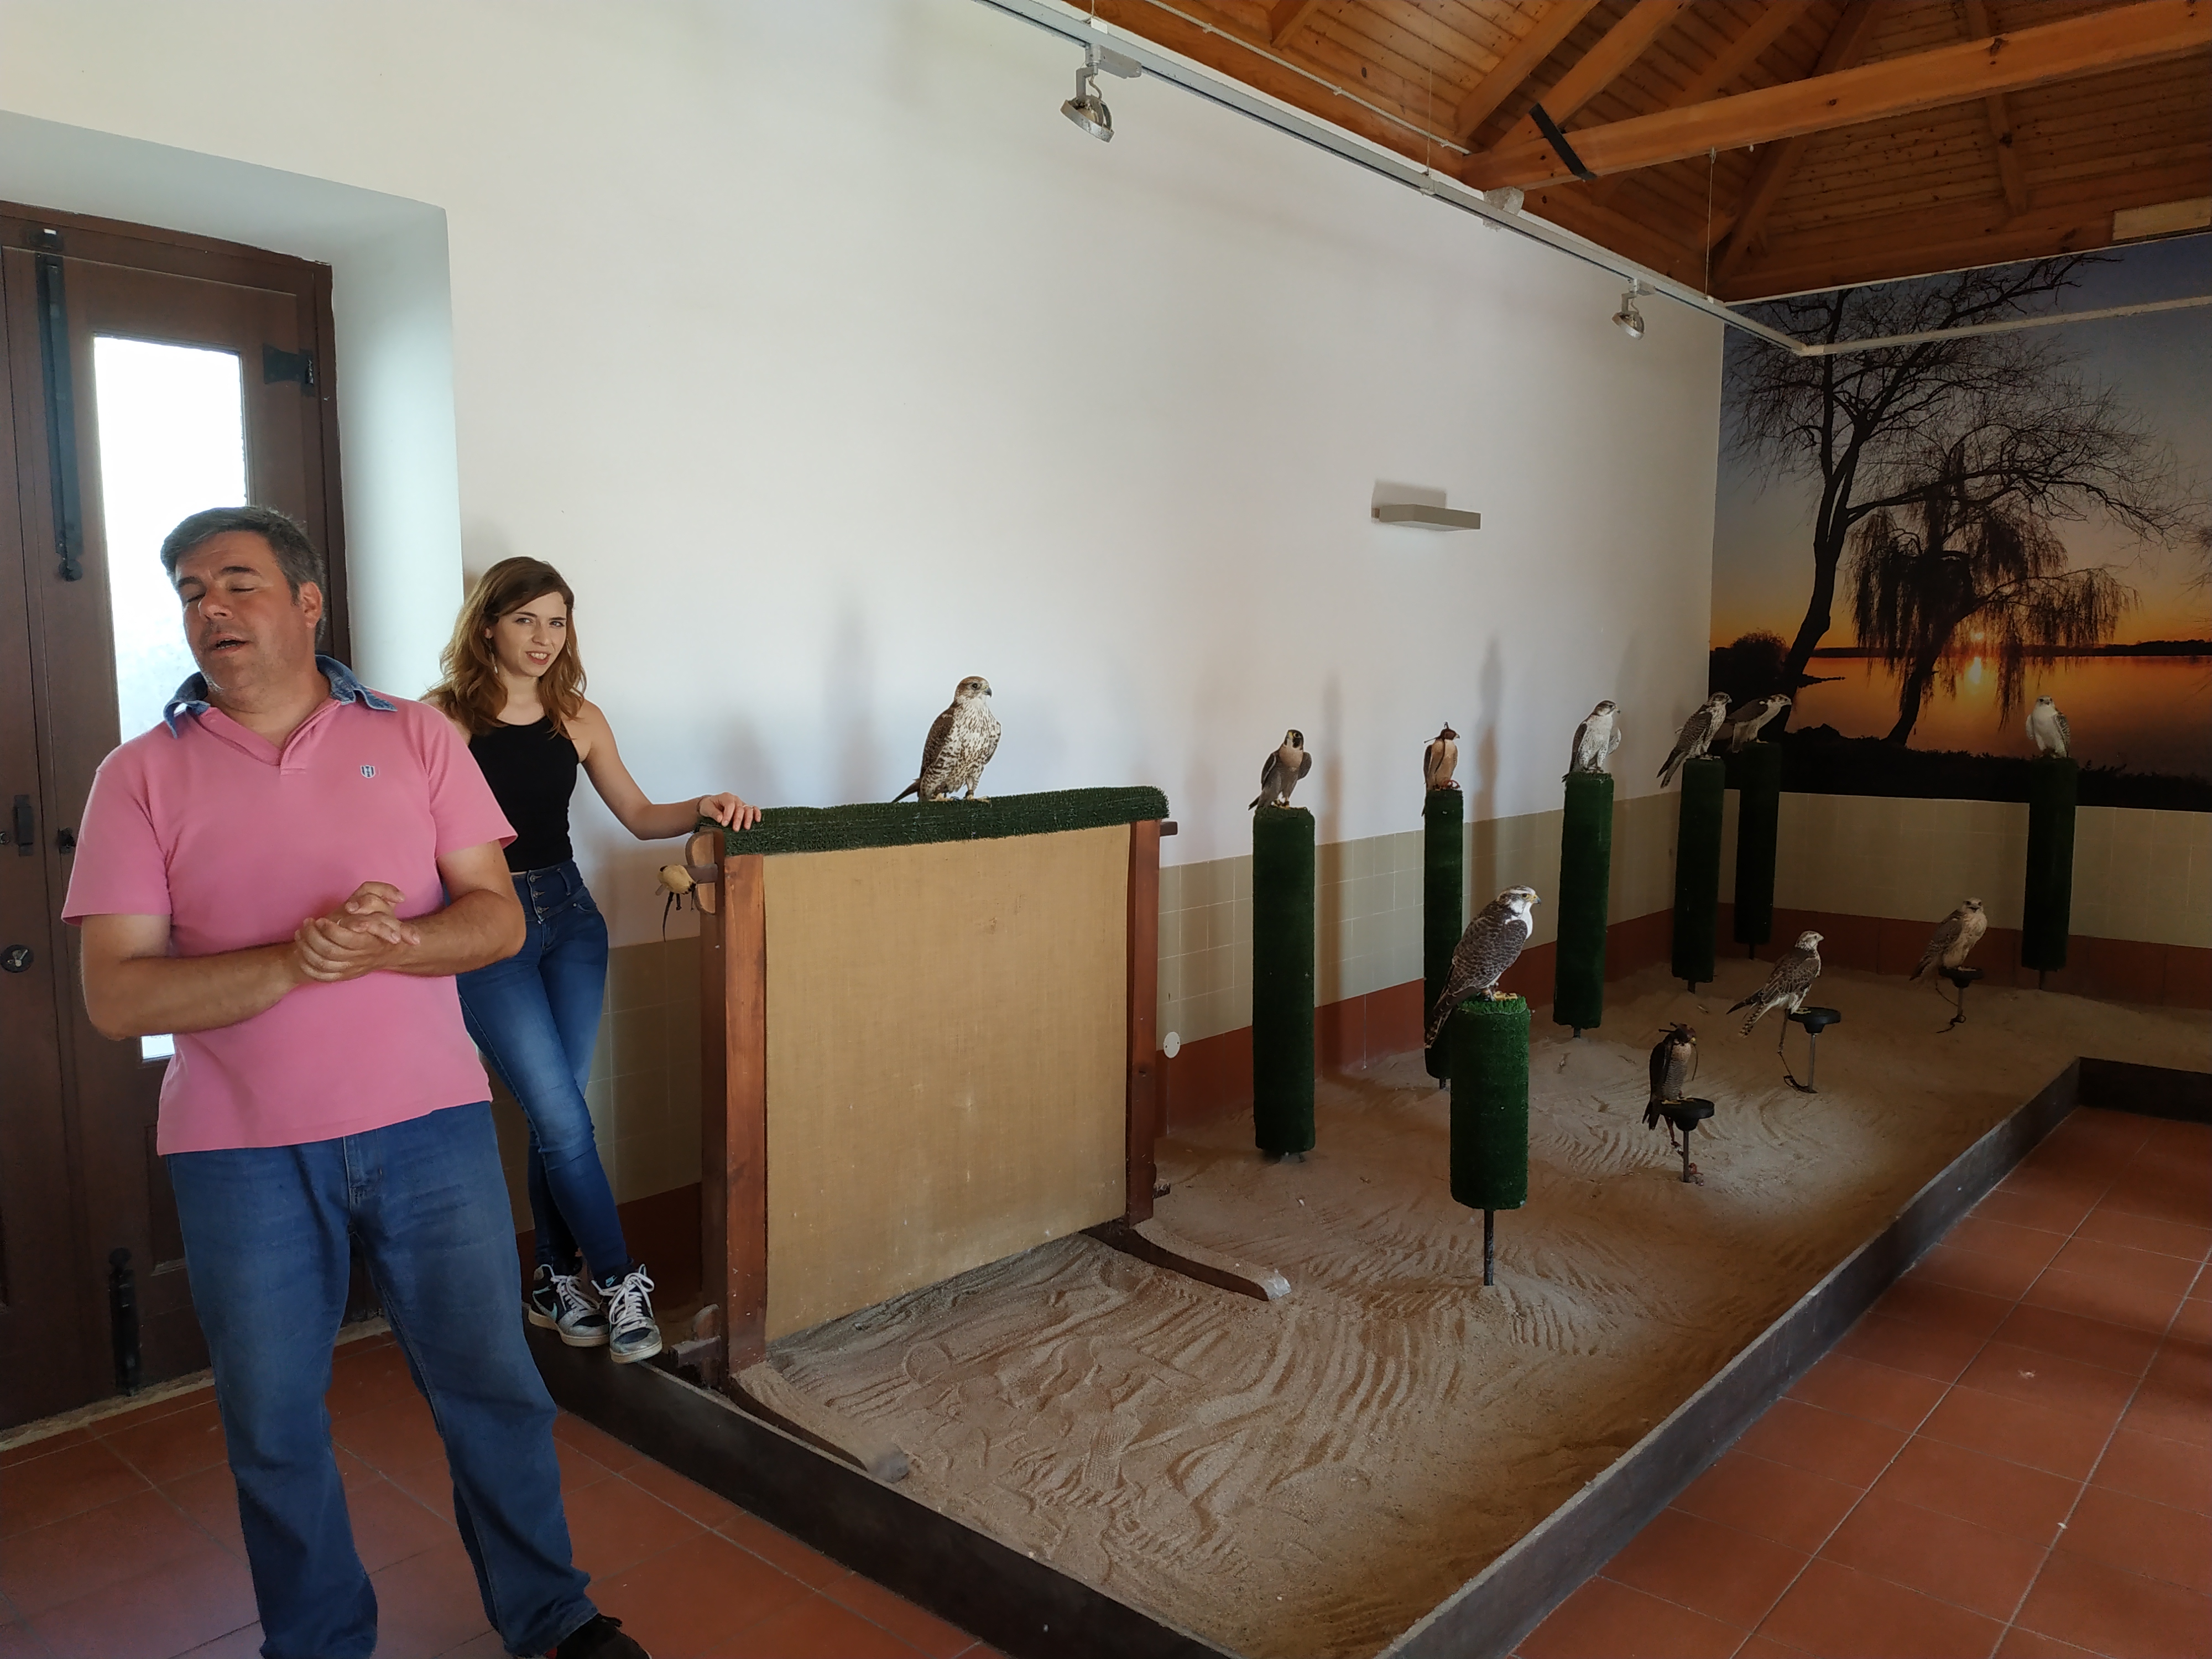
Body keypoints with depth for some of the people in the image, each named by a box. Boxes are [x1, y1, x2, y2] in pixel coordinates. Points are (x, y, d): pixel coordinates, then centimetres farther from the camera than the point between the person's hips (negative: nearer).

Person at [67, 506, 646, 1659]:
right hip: (241, 1152, 0)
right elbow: (116, 995, -7)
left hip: (430, 1123, 0)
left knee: (491, 1380, 9)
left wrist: (391, 943, -21)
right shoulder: (141, 776, 1)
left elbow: (497, 918, -1)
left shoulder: (416, 739, 4)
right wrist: (296, 962, -21)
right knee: (274, 1423, 12)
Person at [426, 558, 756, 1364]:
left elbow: (640, 817, 11)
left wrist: (703, 808, -7)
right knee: (564, 1118, -5)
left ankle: (556, 1281, 23)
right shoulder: (441, 716, -5)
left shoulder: (578, 719, 8)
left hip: (569, 914, 4)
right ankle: (619, 1282, 9)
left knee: (553, 1115, 8)